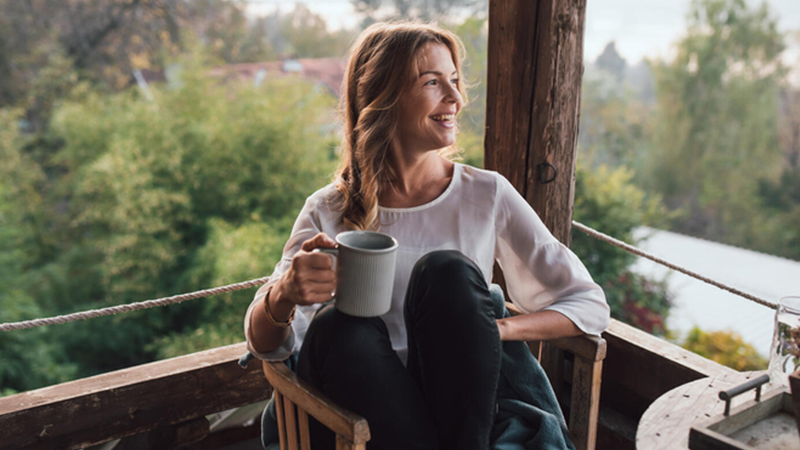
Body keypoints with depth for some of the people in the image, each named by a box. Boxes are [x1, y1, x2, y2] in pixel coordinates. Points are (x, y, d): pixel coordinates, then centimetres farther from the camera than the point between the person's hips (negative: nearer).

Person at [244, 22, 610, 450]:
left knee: (446, 270, -25)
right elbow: (265, 346, -5)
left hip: (465, 411, 0)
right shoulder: (330, 211, 0)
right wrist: (283, 293, -29)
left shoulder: (487, 195, 1)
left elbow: (590, 305, 3)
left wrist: (496, 328, -15)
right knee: (338, 324, -31)